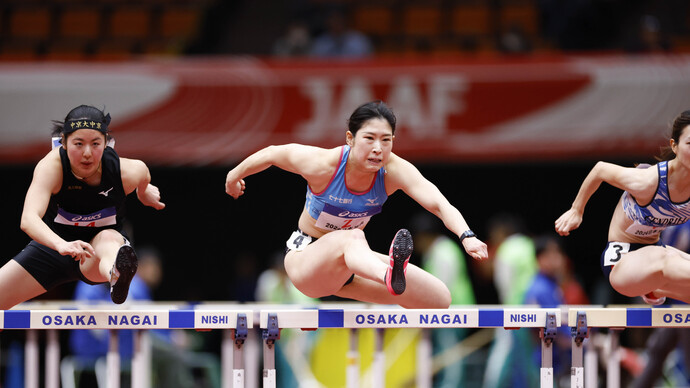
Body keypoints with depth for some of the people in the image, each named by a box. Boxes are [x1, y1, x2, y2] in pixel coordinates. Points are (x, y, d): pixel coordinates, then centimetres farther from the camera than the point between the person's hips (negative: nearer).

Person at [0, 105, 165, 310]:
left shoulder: (128, 172, -23)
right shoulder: (52, 166, -29)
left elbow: (143, 174, 4)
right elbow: (28, 219, -43)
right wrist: (61, 245, -62)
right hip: (53, 244, 2)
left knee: (109, 239, -39)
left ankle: (116, 275, -74)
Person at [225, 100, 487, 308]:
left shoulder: (394, 171, -20)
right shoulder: (321, 164, -25)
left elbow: (438, 204, -34)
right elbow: (271, 154, -7)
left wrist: (466, 236, -53)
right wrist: (234, 176, 12)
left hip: (354, 261, 5)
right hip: (306, 257, -5)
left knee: (440, 299, -11)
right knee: (352, 238, -43)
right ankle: (390, 276, -77)